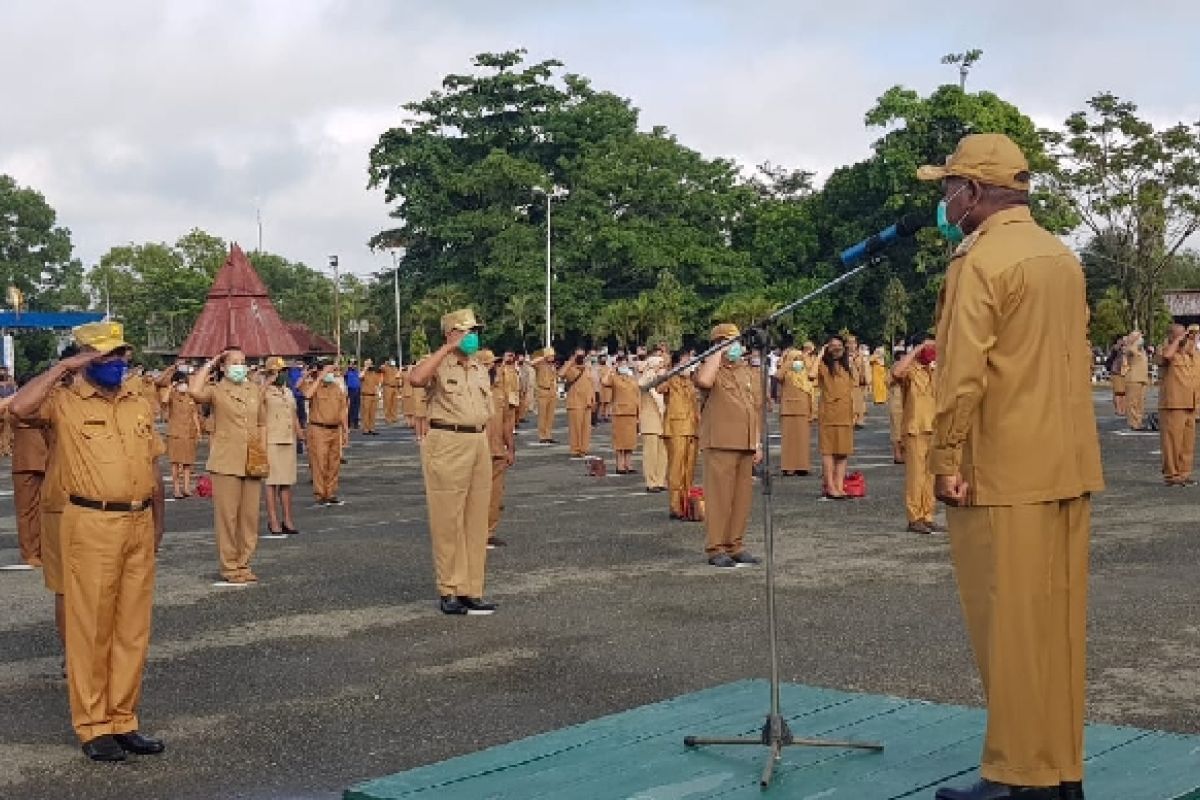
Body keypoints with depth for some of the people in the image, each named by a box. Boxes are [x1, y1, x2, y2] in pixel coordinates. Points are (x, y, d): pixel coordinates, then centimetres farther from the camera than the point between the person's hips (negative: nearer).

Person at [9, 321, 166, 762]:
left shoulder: (141, 403, 13)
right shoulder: (65, 400, -3)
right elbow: (20, 407, -23)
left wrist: (157, 522, 13)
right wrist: (62, 368, -14)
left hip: (138, 525, 5)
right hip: (91, 526, -5)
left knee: (132, 628, 9)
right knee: (90, 628, 1)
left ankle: (123, 719, 18)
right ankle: (92, 726, 9)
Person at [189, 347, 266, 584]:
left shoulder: (255, 391, 12)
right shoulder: (216, 391, -4)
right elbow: (195, 391, -27)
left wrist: (263, 454, 8)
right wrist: (208, 366, -12)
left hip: (252, 464, 5)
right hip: (225, 464, -5)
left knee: (250, 516, 8)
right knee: (227, 516, 0)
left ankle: (243, 563, 19)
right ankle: (229, 566, 9)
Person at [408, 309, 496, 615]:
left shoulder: (481, 370, 17)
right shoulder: (439, 365, -4)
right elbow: (416, 379, -27)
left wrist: (485, 446, 12)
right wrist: (448, 348, -20)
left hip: (479, 443, 7)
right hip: (447, 443, -7)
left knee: (476, 520, 8)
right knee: (447, 520, -3)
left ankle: (471, 590, 15)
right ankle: (448, 591, 4)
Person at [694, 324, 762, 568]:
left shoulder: (750, 373, 19)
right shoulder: (712, 370, -2)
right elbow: (703, 381, -28)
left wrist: (758, 443, 14)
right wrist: (718, 354, -15)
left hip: (746, 445, 7)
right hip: (720, 444, -6)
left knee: (742, 496, 9)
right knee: (719, 495, -5)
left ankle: (735, 545, 17)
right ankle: (716, 548, 0)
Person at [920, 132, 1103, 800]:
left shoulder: (980, 261, -12)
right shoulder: (1063, 256, 14)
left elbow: (963, 373, -18)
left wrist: (947, 459, -13)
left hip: (1004, 471, -8)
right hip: (1068, 466, 8)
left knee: (1011, 625, -2)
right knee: (1059, 620, 12)